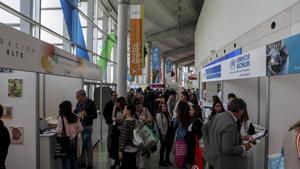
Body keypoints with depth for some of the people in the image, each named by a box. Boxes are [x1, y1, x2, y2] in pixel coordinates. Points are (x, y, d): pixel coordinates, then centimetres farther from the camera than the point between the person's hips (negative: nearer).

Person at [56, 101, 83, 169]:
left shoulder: (61, 117, -15)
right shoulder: (75, 117, -1)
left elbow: (59, 131, -17)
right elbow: (80, 129, 1)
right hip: (74, 140, 5)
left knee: (65, 159, 7)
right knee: (74, 157, 16)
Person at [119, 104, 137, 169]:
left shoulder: (126, 123, -19)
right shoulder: (135, 121, 4)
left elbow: (123, 138, -20)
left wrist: (120, 151, -13)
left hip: (127, 150, -8)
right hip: (134, 149, 8)